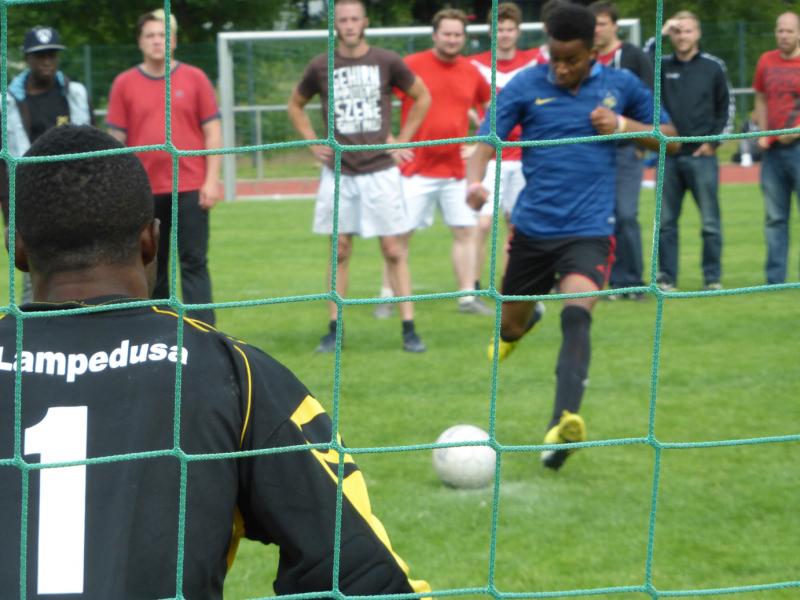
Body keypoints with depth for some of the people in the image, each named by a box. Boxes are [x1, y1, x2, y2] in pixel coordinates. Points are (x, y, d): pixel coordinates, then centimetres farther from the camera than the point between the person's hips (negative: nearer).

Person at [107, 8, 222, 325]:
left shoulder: (195, 78, 4)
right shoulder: (124, 84, 5)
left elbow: (212, 131, 4)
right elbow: (116, 139, 7)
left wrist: (212, 179, -3)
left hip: (190, 188, -1)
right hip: (144, 190, 1)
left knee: (194, 263, -4)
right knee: (152, 266, 8)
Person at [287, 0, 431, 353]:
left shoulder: (387, 62, 0)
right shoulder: (321, 67, 2)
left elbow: (422, 97, 13)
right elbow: (295, 105, 18)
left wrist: (402, 140, 6)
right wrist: (313, 144, 7)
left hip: (380, 170, -1)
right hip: (338, 174, 1)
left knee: (394, 251, -2)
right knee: (340, 252, 5)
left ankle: (409, 329, 1)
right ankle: (334, 330, 11)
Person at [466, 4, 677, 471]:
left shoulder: (621, 85, 3)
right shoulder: (525, 86, -1)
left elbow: (669, 137, 12)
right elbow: (487, 142, -4)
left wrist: (624, 125, -8)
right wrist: (475, 181, -26)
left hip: (590, 230, -2)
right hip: (533, 227, 2)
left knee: (577, 314, -26)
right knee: (511, 322, 16)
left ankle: (565, 420, -39)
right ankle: (526, 319, 56)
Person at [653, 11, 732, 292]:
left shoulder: (713, 66, 5)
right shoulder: (662, 66, 8)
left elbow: (727, 107, 9)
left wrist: (714, 141, 0)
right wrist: (658, 36, -9)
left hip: (702, 156, -2)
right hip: (669, 155, 2)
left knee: (711, 221, -1)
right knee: (665, 221, 4)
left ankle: (713, 278, 6)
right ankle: (666, 278, 11)